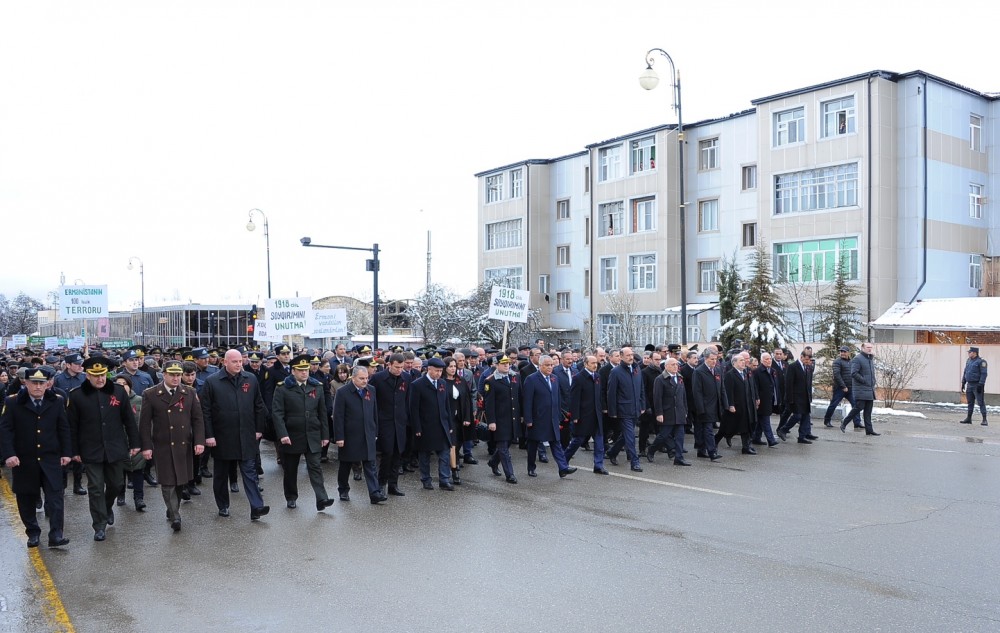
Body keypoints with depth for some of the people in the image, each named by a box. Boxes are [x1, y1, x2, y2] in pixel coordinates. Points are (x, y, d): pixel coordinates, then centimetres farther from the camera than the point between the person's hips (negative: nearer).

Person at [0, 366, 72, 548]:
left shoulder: (57, 401, 1)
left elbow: (64, 429, 5)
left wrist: (66, 452, 1)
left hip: (51, 459, 0)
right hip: (24, 460, 0)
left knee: (55, 496, -6)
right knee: (26, 499, 10)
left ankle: (56, 535, -4)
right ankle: (33, 533, 26)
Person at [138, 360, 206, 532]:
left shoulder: (190, 393, 4)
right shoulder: (150, 394, -2)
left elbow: (198, 419, 5)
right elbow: (145, 423, -2)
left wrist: (199, 441, -4)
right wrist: (146, 446, -7)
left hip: (185, 446, 3)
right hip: (163, 447, -3)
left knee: (181, 481, 10)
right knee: (168, 482, -3)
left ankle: (173, 510, 28)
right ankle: (175, 516, 2)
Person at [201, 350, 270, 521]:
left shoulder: (251, 379, 3)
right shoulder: (212, 382, -6)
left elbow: (259, 406, 9)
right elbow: (205, 411, -5)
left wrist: (259, 429, 6)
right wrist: (208, 435, -9)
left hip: (246, 437, 1)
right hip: (221, 437, -1)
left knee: (250, 472, -1)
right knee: (220, 474, 12)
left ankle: (256, 507, -4)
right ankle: (223, 506, 27)